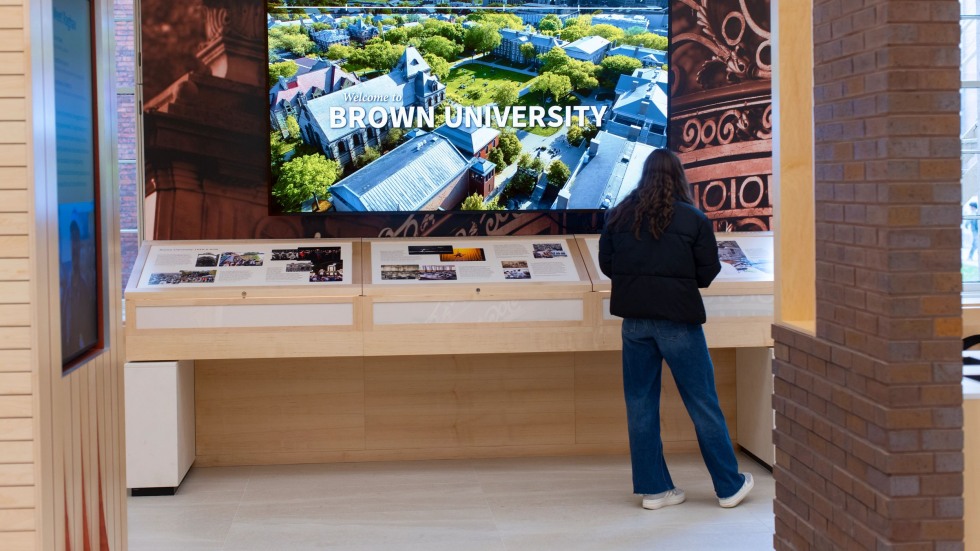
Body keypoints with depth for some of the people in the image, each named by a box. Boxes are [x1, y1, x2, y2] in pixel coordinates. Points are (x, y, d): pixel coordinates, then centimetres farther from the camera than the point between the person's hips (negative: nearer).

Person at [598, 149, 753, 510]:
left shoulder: (619, 216, 3)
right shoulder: (693, 219, -4)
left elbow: (605, 264, 8)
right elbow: (708, 272, -1)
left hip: (634, 318, 3)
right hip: (678, 319, -3)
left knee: (641, 405, 10)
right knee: (703, 403, 6)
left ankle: (653, 488, 14)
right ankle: (729, 486, 15)